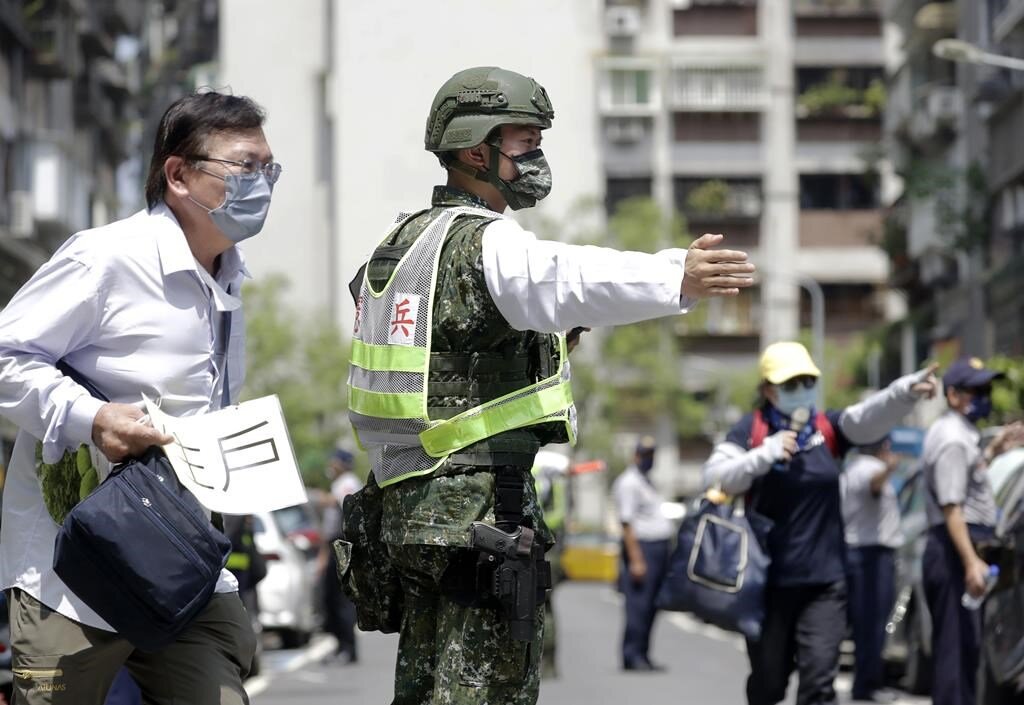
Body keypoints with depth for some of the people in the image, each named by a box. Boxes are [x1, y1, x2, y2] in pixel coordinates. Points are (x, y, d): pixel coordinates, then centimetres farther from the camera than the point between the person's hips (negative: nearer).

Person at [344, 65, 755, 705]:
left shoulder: (398, 244, 18)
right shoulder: (485, 243, -14)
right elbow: (565, 280, -37)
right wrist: (677, 280, -50)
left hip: (404, 500, 10)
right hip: (477, 505, -10)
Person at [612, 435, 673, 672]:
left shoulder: (646, 481, 21)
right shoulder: (628, 482, -8)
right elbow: (626, 523, -15)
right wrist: (635, 559, -20)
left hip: (659, 548, 9)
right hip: (642, 547, -9)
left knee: (651, 607, 9)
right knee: (639, 606, -11)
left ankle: (642, 655, 13)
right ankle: (632, 656, -10)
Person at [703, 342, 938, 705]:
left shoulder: (827, 427, 2)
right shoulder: (751, 429, -3)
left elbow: (871, 415, -15)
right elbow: (714, 477, -11)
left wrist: (907, 390, -36)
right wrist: (766, 454, -23)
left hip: (824, 579, 1)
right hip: (769, 579, -1)